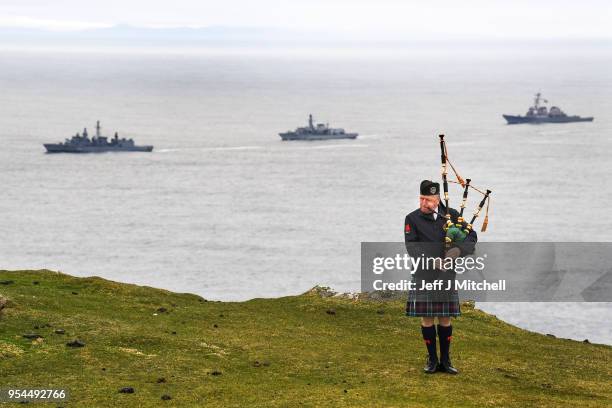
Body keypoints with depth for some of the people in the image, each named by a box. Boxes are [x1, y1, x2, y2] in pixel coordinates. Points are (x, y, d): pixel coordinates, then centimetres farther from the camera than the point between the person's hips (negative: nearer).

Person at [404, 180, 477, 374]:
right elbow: (412, 246, -13)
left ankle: (445, 359, 16)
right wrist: (431, 260, -25)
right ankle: (432, 359, 14)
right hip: (423, 276, -1)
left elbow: (472, 236, 1)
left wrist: (458, 250, -19)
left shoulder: (451, 215, 4)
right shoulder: (412, 219, -2)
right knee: (427, 318, 3)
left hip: (446, 276, 1)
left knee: (445, 318, 6)